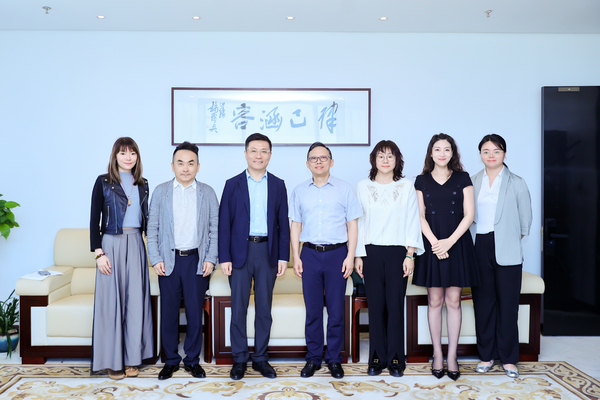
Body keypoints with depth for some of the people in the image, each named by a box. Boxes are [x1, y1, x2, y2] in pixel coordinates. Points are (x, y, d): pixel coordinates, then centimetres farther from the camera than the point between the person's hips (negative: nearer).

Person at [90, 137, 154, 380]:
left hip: (135, 245, 4)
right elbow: (94, 220, -2)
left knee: (135, 301, 4)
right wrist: (98, 252, -10)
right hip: (111, 244, -4)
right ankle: (113, 361, 11)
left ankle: (131, 358, 14)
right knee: (112, 301, -1)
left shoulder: (142, 185, 12)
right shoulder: (103, 182, 0)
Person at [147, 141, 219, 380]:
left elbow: (215, 229, 3)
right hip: (168, 260, 0)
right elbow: (152, 229, 4)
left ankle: (193, 360, 21)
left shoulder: (207, 192, 4)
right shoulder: (161, 191, 4)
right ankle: (170, 360, 22)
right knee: (168, 312, 6)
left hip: (196, 260, 0)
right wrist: (155, 259, -4)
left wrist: (210, 259, -4)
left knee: (195, 312, 6)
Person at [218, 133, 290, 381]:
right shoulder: (233, 184, 3)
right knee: (238, 307, 3)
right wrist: (224, 257, -6)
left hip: (268, 251, 1)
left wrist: (283, 257, 0)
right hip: (240, 251, -1)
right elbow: (224, 223, 0)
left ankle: (260, 358, 21)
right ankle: (239, 359, 17)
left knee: (264, 307, 8)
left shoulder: (278, 185, 8)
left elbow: (283, 223, 7)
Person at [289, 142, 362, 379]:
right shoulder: (299, 191, 9)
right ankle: (313, 358, 19)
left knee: (336, 309, 3)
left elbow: (352, 225, 3)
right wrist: (295, 257, 4)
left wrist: (350, 256, -5)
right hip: (310, 254, 2)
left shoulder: (344, 189, 3)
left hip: (337, 254, -1)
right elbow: (295, 226, 11)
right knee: (312, 309, 7)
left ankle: (334, 359, 17)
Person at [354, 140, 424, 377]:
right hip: (371, 252, 1)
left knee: (395, 305, 1)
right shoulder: (363, 187, 6)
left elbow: (412, 222, 2)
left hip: (398, 252, -1)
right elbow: (358, 222, 6)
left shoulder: (407, 187, 4)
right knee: (375, 305, 4)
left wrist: (410, 254, -4)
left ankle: (395, 359, 14)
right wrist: (358, 255, 2)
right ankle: (377, 358, 16)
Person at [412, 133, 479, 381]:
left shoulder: (463, 179, 5)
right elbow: (420, 216, 2)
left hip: (457, 244, 0)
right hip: (431, 245, 1)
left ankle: (452, 356, 11)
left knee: (453, 301, 2)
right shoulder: (422, 181, 6)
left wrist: (449, 241, -11)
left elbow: (468, 214, -1)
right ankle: (437, 355, 14)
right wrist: (434, 242, -10)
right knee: (434, 301, 4)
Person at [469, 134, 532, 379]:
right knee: (483, 302, 7)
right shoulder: (472, 182, 8)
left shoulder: (517, 183, 2)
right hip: (479, 248, 2)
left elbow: (525, 221, 6)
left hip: (507, 250, -2)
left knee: (507, 304, 1)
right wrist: (469, 243, 3)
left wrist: (510, 237, 7)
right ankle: (486, 354, 19)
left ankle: (508, 358, 14)